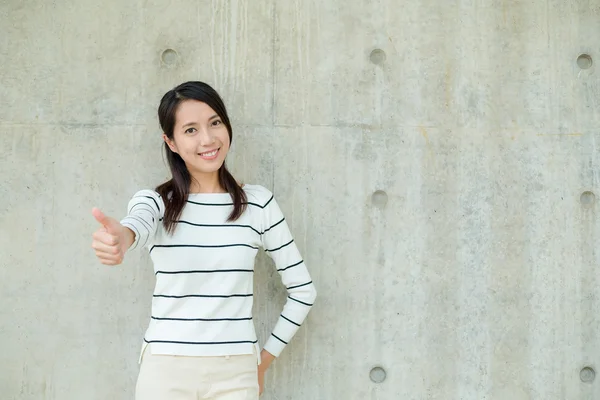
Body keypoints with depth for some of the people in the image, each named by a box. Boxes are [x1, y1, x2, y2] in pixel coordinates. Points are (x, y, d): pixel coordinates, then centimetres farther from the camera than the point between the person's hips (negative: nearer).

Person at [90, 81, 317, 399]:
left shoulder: (258, 203, 0)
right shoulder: (154, 202, -2)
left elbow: (303, 289, 5)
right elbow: (138, 225, -27)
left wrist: (263, 361, 5)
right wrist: (119, 238, -50)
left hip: (235, 373, 0)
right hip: (165, 371, 0)